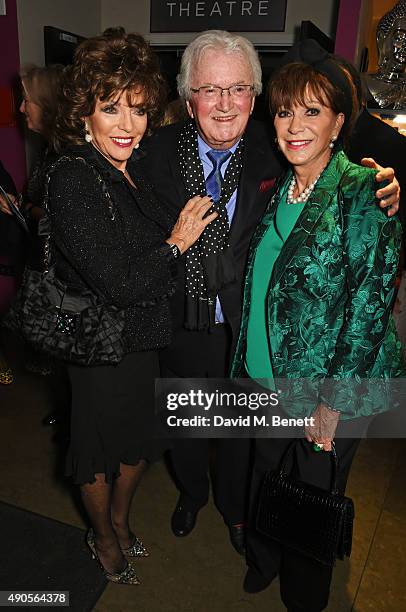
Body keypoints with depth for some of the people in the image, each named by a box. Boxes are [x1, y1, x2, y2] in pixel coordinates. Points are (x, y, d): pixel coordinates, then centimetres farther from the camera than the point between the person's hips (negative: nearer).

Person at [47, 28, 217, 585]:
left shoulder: (134, 168, 2)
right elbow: (116, 282, -26)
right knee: (101, 447, 18)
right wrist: (177, 242, -15)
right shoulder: (72, 178, -22)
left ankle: (120, 519, 54)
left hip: (147, 338, 8)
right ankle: (104, 538, 48)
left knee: (139, 439, 25)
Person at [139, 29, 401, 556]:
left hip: (249, 328, 0)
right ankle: (192, 493, 58)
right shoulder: (160, 151, -10)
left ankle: (235, 506, 54)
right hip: (182, 327, 1)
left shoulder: (275, 152, -12)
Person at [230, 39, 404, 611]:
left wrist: (332, 401, -16)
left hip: (333, 385, -5)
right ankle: (262, 562, 54)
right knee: (266, 473, 23)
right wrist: (253, 366, 9)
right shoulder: (279, 187, 3)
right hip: (270, 375, 6)